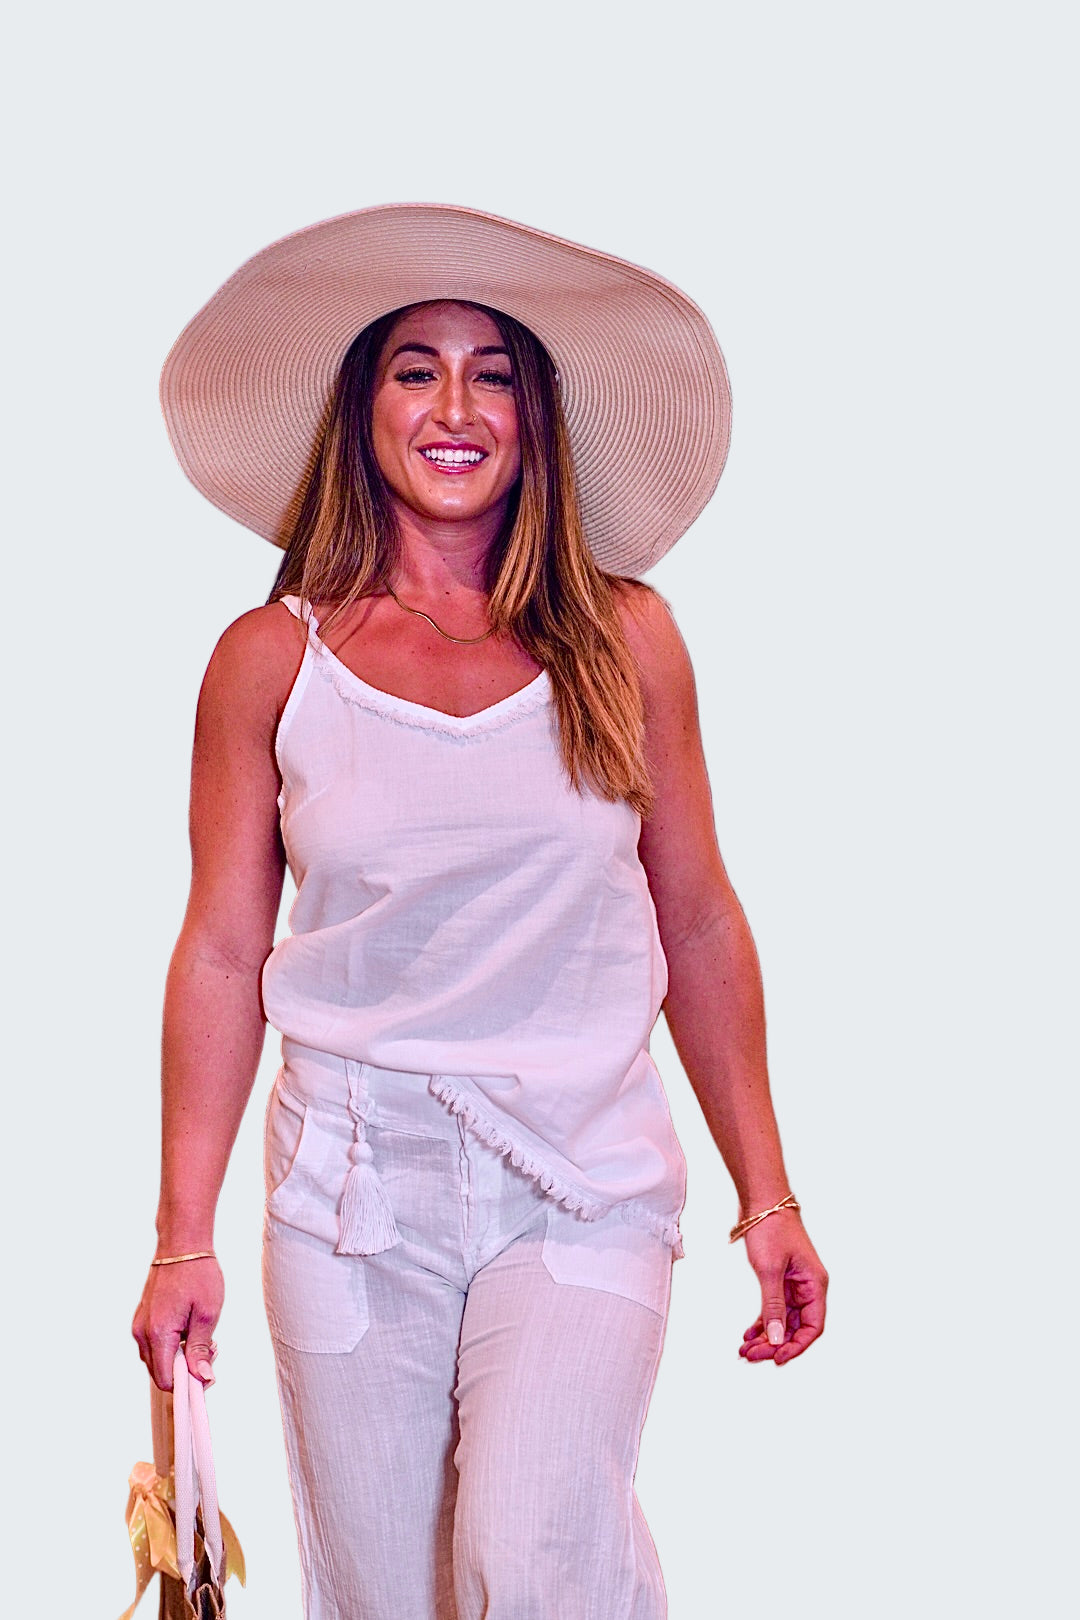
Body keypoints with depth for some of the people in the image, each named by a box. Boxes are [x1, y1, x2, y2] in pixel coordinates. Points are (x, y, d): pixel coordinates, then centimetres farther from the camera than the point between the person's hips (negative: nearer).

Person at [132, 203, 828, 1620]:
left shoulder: (622, 639, 4)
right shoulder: (272, 660, 1)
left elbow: (699, 924, 9)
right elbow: (222, 953, 5)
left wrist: (767, 1197, 9)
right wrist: (183, 1237, 3)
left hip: (585, 1182, -1)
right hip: (353, 1185, 1)